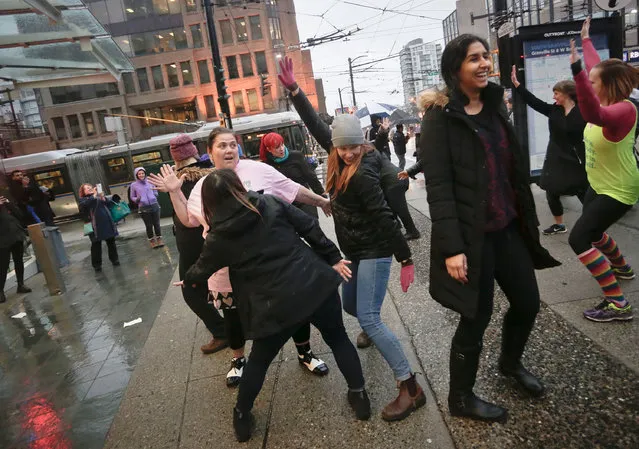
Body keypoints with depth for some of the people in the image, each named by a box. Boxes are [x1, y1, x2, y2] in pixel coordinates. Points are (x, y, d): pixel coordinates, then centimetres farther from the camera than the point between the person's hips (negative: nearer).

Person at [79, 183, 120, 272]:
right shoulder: (83, 199, 5)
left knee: (111, 242, 10)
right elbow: (83, 205, -17)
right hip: (96, 225, -3)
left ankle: (114, 259, 24)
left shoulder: (99, 195, 16)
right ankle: (97, 264, 10)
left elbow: (110, 203, 10)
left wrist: (104, 198, -9)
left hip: (107, 223, 3)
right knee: (96, 245, 1)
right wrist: (93, 196, -21)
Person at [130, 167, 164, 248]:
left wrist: (154, 195, -5)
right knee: (149, 226, 6)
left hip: (154, 205, 1)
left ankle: (159, 239, 21)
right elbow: (132, 197, 11)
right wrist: (137, 199, -10)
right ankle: (152, 241, 21)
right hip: (143, 208, -1)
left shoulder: (150, 182, 7)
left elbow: (155, 192, 17)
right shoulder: (134, 185, 4)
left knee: (156, 224, 6)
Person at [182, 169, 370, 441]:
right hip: (316, 283, 2)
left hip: (276, 304, -1)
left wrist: (188, 280, 40)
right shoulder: (271, 203, 0)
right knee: (338, 339, 24)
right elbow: (310, 228, 1)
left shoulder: (218, 238, -1)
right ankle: (359, 396, 34)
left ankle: (242, 416, 38)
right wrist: (333, 259, 11)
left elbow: (202, 269, 17)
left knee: (259, 360, 22)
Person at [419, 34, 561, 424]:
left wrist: (527, 218, 17)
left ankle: (511, 363, 47)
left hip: (509, 227, 8)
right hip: (473, 234, -7)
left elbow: (514, 166, 17)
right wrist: (452, 247, -22)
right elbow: (438, 187, -18)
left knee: (528, 302, 17)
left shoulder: (495, 104, 11)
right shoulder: (441, 117, -12)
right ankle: (461, 398, 26)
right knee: (477, 318, 4)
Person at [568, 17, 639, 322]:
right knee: (593, 231, 27)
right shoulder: (608, 101, -2)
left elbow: (593, 115, -50)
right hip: (599, 184, 10)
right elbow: (597, 69, 16)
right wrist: (586, 40, 25)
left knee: (579, 239, -17)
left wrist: (577, 71, -59)